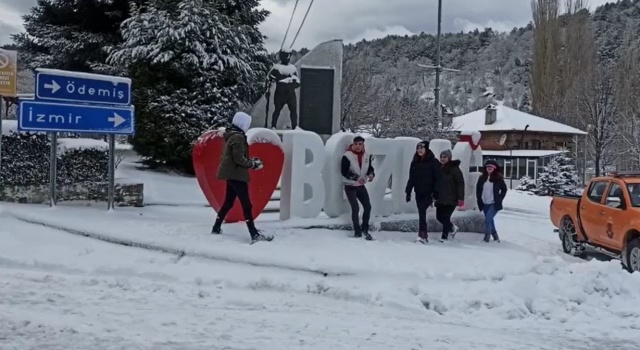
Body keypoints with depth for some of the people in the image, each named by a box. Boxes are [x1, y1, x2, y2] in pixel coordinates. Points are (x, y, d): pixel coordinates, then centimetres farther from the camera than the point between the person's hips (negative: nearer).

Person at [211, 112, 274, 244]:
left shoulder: (231, 135, 15)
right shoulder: (238, 137, -16)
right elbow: (239, 159, -20)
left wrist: (250, 161, 12)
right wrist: (253, 164, -9)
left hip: (231, 174, 10)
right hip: (236, 175, -10)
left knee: (228, 202, 18)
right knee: (246, 205, -11)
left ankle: (216, 228, 26)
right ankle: (255, 235, -13)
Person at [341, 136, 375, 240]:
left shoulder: (367, 156, 0)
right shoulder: (347, 156, -16)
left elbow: (370, 168, 10)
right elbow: (344, 171, -18)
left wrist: (371, 174, -14)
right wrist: (356, 178, -28)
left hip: (361, 186, 6)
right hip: (350, 186, -6)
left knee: (367, 206, 6)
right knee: (355, 208, -8)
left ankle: (365, 229, 22)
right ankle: (357, 231, 7)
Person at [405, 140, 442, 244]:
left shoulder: (433, 162, -5)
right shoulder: (415, 162, 10)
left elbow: (438, 178, -7)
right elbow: (411, 178, 15)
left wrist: (436, 192, -14)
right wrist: (408, 192, 11)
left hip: (428, 192, -5)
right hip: (419, 192, 5)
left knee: (422, 210, -18)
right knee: (421, 212, 6)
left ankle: (422, 234, -17)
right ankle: (424, 235, 14)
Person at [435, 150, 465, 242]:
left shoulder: (454, 169, -8)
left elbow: (461, 184, -12)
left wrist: (461, 198, -19)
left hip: (451, 199, -7)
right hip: (440, 198, 7)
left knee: (446, 217, -7)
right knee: (439, 217, 9)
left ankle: (444, 236, 5)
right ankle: (452, 228, 32)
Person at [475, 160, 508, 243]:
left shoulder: (498, 178, -5)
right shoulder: (482, 178, 4)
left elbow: (504, 189, 3)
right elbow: (478, 189, 13)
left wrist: (499, 199, -4)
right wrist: (479, 200, 5)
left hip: (494, 204, -5)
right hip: (485, 204, 5)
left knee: (488, 220, -17)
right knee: (490, 220, 13)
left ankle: (487, 236, -5)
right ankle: (495, 236, 27)